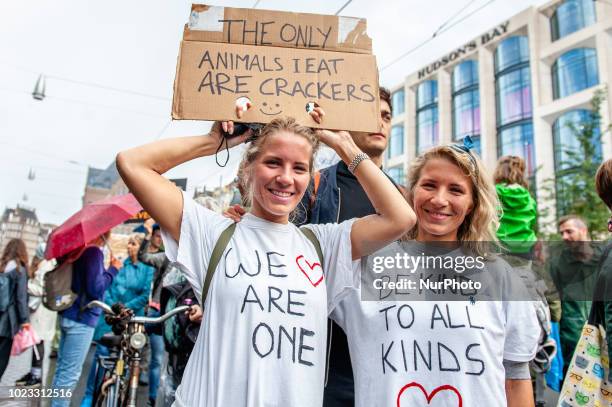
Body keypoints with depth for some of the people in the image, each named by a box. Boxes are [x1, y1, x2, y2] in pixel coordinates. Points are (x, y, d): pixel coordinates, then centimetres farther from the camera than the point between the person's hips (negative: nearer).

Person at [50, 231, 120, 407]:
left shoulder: (74, 250, 11)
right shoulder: (93, 252, -15)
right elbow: (95, 288, -21)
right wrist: (113, 269, -10)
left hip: (67, 314, 9)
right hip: (82, 318, -9)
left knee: (62, 369, 17)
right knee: (70, 372, -1)